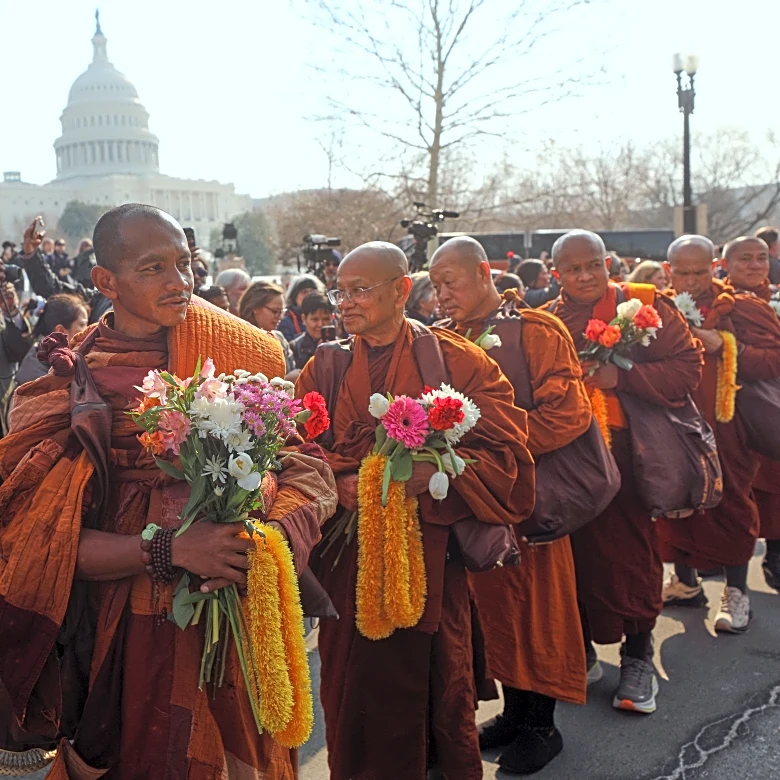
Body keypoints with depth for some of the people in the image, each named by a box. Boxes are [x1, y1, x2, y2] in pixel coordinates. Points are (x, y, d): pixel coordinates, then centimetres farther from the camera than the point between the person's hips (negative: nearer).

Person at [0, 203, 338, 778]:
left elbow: (306, 467, -5)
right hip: (127, 629, -2)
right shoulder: (69, 383, -8)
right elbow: (48, 542, -11)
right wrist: (172, 548, -24)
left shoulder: (236, 349, -2)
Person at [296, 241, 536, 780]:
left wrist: (435, 472, -23)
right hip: (349, 563, 2)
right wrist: (338, 483, -19)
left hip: (430, 558, -2)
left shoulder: (455, 360, -1)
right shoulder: (325, 366, 8)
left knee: (434, 689, 9)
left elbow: (505, 452, -7)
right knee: (356, 692, 10)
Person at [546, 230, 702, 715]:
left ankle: (638, 658, 21)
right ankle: (580, 651, 28)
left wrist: (622, 377, -19)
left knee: (630, 551, 0)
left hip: (628, 455, -2)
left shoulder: (644, 305, 0)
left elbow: (688, 366, -7)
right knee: (576, 551, 8)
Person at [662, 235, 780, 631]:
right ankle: (685, 581, 27)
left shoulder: (741, 308, -7)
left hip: (724, 427, -4)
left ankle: (736, 592, 17)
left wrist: (726, 346, -22)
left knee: (730, 503, 2)